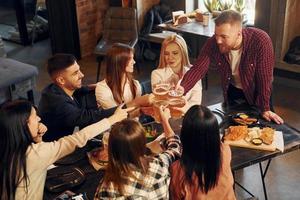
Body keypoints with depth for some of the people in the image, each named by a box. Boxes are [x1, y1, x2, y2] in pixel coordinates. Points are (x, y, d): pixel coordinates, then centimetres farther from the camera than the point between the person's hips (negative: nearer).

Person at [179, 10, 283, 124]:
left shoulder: (261, 41, -35)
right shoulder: (213, 43, -26)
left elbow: (265, 77, -30)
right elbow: (198, 69, -25)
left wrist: (265, 109, -26)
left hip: (257, 91, -2)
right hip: (233, 91, 2)